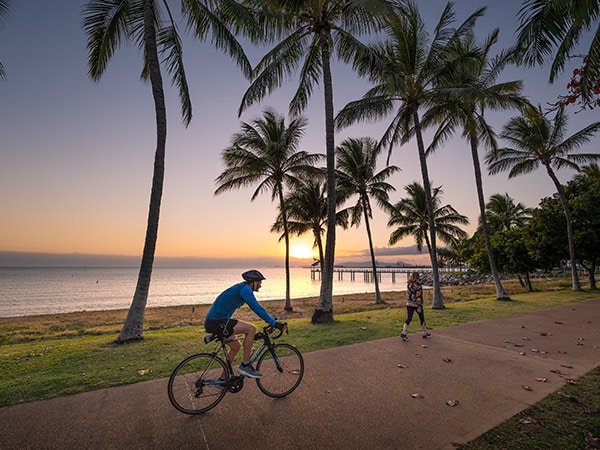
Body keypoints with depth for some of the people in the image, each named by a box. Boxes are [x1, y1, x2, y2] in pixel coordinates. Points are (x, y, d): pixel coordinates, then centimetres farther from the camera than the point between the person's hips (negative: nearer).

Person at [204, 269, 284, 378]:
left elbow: (257, 308, 21)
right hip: (216, 322, -11)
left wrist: (271, 320, 20)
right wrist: (274, 323, -15)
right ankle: (245, 365, -3)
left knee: (236, 346, 21)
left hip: (214, 321, 11)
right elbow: (257, 308, -20)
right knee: (251, 329, -15)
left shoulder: (242, 288, 16)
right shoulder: (245, 288, -15)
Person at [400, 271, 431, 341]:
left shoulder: (408, 284, 2)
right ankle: (425, 333, 29)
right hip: (416, 304, -5)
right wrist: (419, 306, -16)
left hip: (409, 304, 5)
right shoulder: (418, 285, -16)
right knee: (422, 319, 15)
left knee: (408, 319, 5)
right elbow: (418, 296, -18)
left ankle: (403, 332, -9)